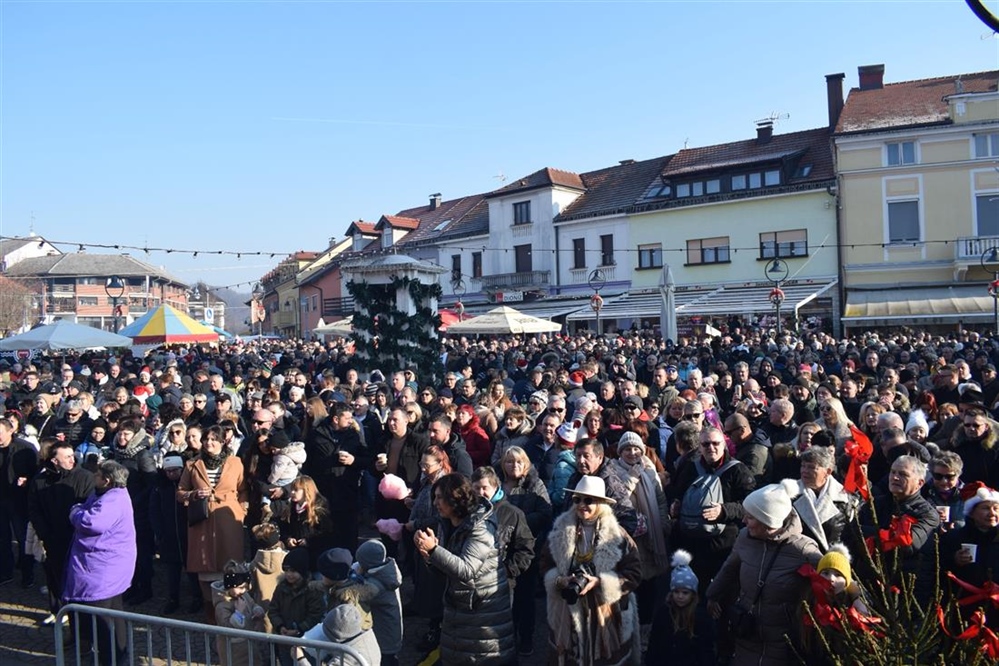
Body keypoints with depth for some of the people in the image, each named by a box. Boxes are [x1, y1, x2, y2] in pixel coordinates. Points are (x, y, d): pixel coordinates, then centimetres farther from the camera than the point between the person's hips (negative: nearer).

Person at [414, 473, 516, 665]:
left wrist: (433, 549, -36)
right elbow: (447, 565, 8)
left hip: (485, 606, -7)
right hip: (458, 605, 8)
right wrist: (427, 553, -13)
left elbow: (466, 570, -30)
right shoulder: (446, 524, 2)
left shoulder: (480, 528, -22)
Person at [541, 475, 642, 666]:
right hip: (568, 612, 2)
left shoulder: (617, 535, -10)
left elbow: (634, 574, -13)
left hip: (607, 614, -2)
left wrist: (599, 582, -22)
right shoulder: (560, 530, -2)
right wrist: (560, 580, -15)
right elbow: (546, 564, 5)